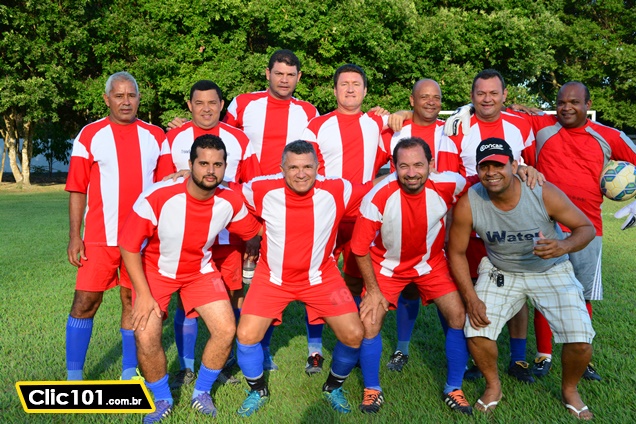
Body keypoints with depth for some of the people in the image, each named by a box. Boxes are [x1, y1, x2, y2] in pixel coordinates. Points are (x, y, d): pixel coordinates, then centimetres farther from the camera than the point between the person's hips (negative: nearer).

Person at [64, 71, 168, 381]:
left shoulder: (155, 136, 8)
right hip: (100, 237, -2)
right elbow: (77, 189, 0)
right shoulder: (90, 135, 1)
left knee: (134, 301, 10)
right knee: (85, 301, 0)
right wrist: (74, 236, -7)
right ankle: (73, 377, 14)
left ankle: (130, 373, 22)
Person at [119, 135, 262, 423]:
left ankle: (202, 393, 19)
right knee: (146, 338, -16)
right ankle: (162, 400, 14)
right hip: (155, 270, -2)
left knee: (226, 330, -8)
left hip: (200, 270, 3)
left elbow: (255, 232, 3)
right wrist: (143, 293, -21)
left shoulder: (230, 202, -19)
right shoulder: (157, 197, -30)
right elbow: (128, 245, -20)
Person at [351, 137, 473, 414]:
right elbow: (360, 247, -18)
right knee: (370, 322, -10)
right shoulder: (379, 196, -30)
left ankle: (454, 389, 17)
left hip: (431, 261, 2)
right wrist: (373, 290, -13)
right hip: (386, 264, -2)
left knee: (458, 316, -5)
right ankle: (372, 389, 16)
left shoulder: (449, 186, -25)